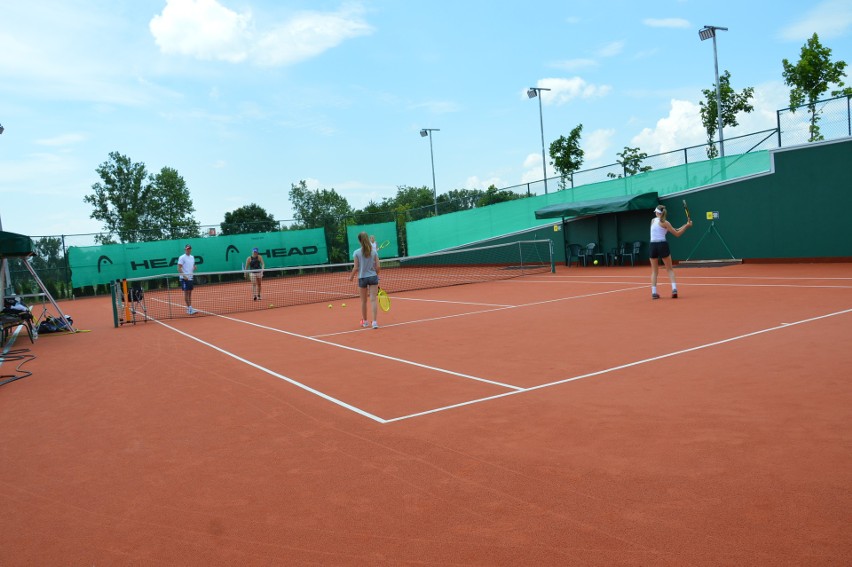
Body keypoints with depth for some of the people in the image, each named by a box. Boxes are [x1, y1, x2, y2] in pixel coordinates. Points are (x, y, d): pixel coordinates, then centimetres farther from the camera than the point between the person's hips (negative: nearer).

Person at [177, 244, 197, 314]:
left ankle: (189, 308, 14)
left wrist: (194, 268, -2)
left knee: (190, 293, 9)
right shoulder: (182, 258, -8)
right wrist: (184, 276, -24)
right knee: (186, 293, -7)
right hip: (185, 278, -7)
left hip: (190, 278, 7)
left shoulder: (192, 257, 13)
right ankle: (189, 308, -9)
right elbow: (179, 268, -13)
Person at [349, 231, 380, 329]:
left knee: (363, 301, 12)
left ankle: (365, 321, 25)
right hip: (373, 277, 1)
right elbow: (378, 267, -2)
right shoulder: (374, 252, -2)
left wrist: (351, 276, 9)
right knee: (373, 299, -2)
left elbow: (356, 268, -8)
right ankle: (374, 321, -11)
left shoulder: (356, 253, -7)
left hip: (362, 278, -1)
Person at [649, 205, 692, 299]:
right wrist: (687, 226, 4)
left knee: (654, 271, 11)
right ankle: (674, 289, -7)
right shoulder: (665, 223, -2)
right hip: (663, 245, -3)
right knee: (670, 269, 9)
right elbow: (677, 234, 0)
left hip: (653, 246, 3)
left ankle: (654, 292, 3)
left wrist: (675, 229, 20)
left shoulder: (653, 221, 10)